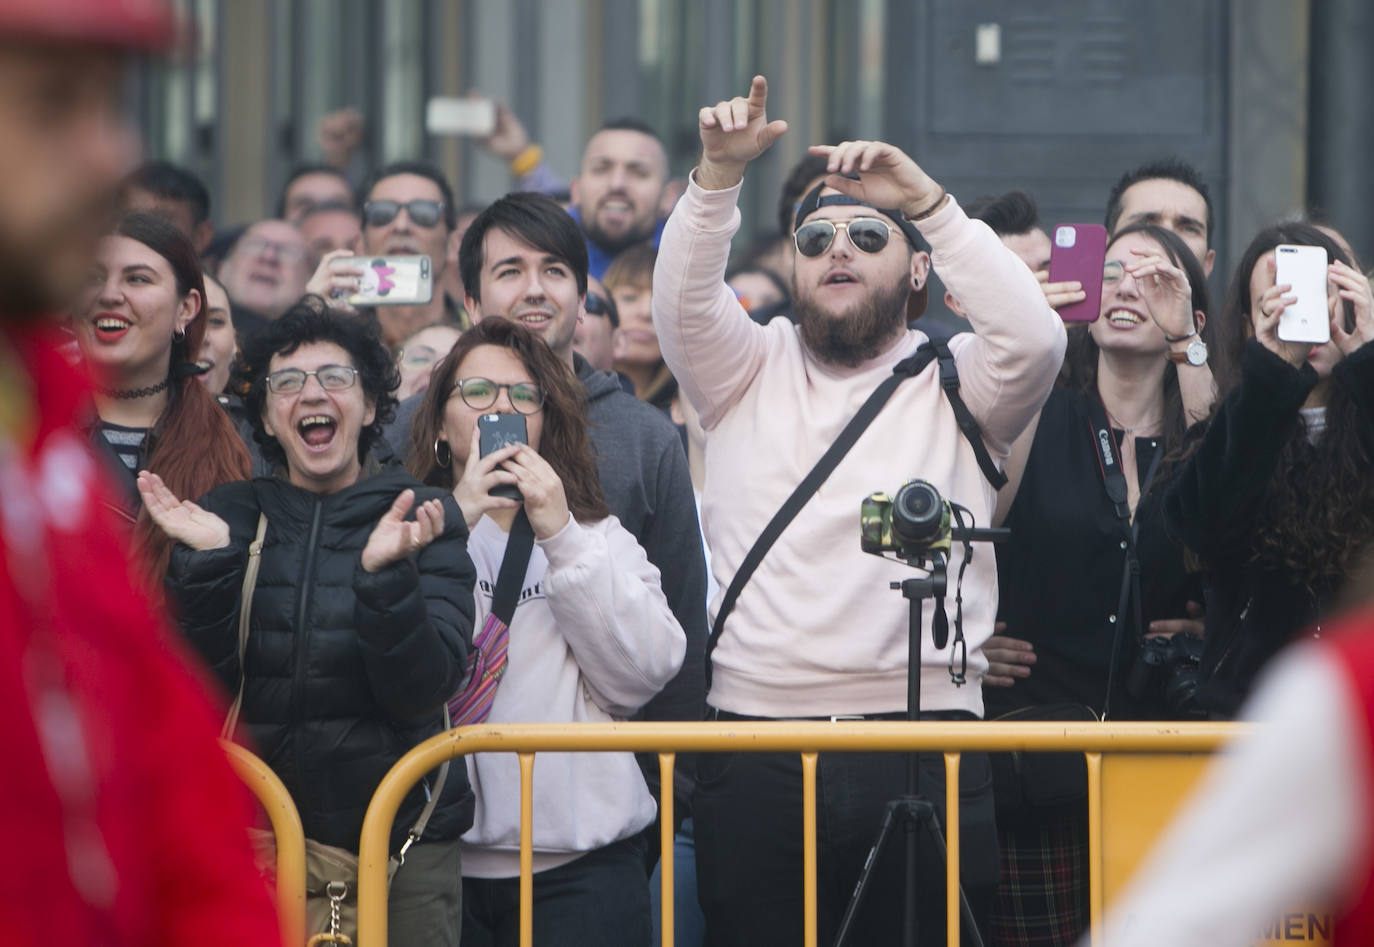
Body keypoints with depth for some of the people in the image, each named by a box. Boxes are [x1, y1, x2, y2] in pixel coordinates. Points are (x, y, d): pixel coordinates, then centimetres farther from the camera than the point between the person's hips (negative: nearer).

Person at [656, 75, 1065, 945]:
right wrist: (721, 173, -17)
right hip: (758, 758, 1)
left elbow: (1035, 341, -10)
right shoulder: (750, 373, 16)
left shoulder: (954, 386, 10)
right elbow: (685, 301, -2)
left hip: (927, 750, -1)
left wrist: (926, 201, -13)